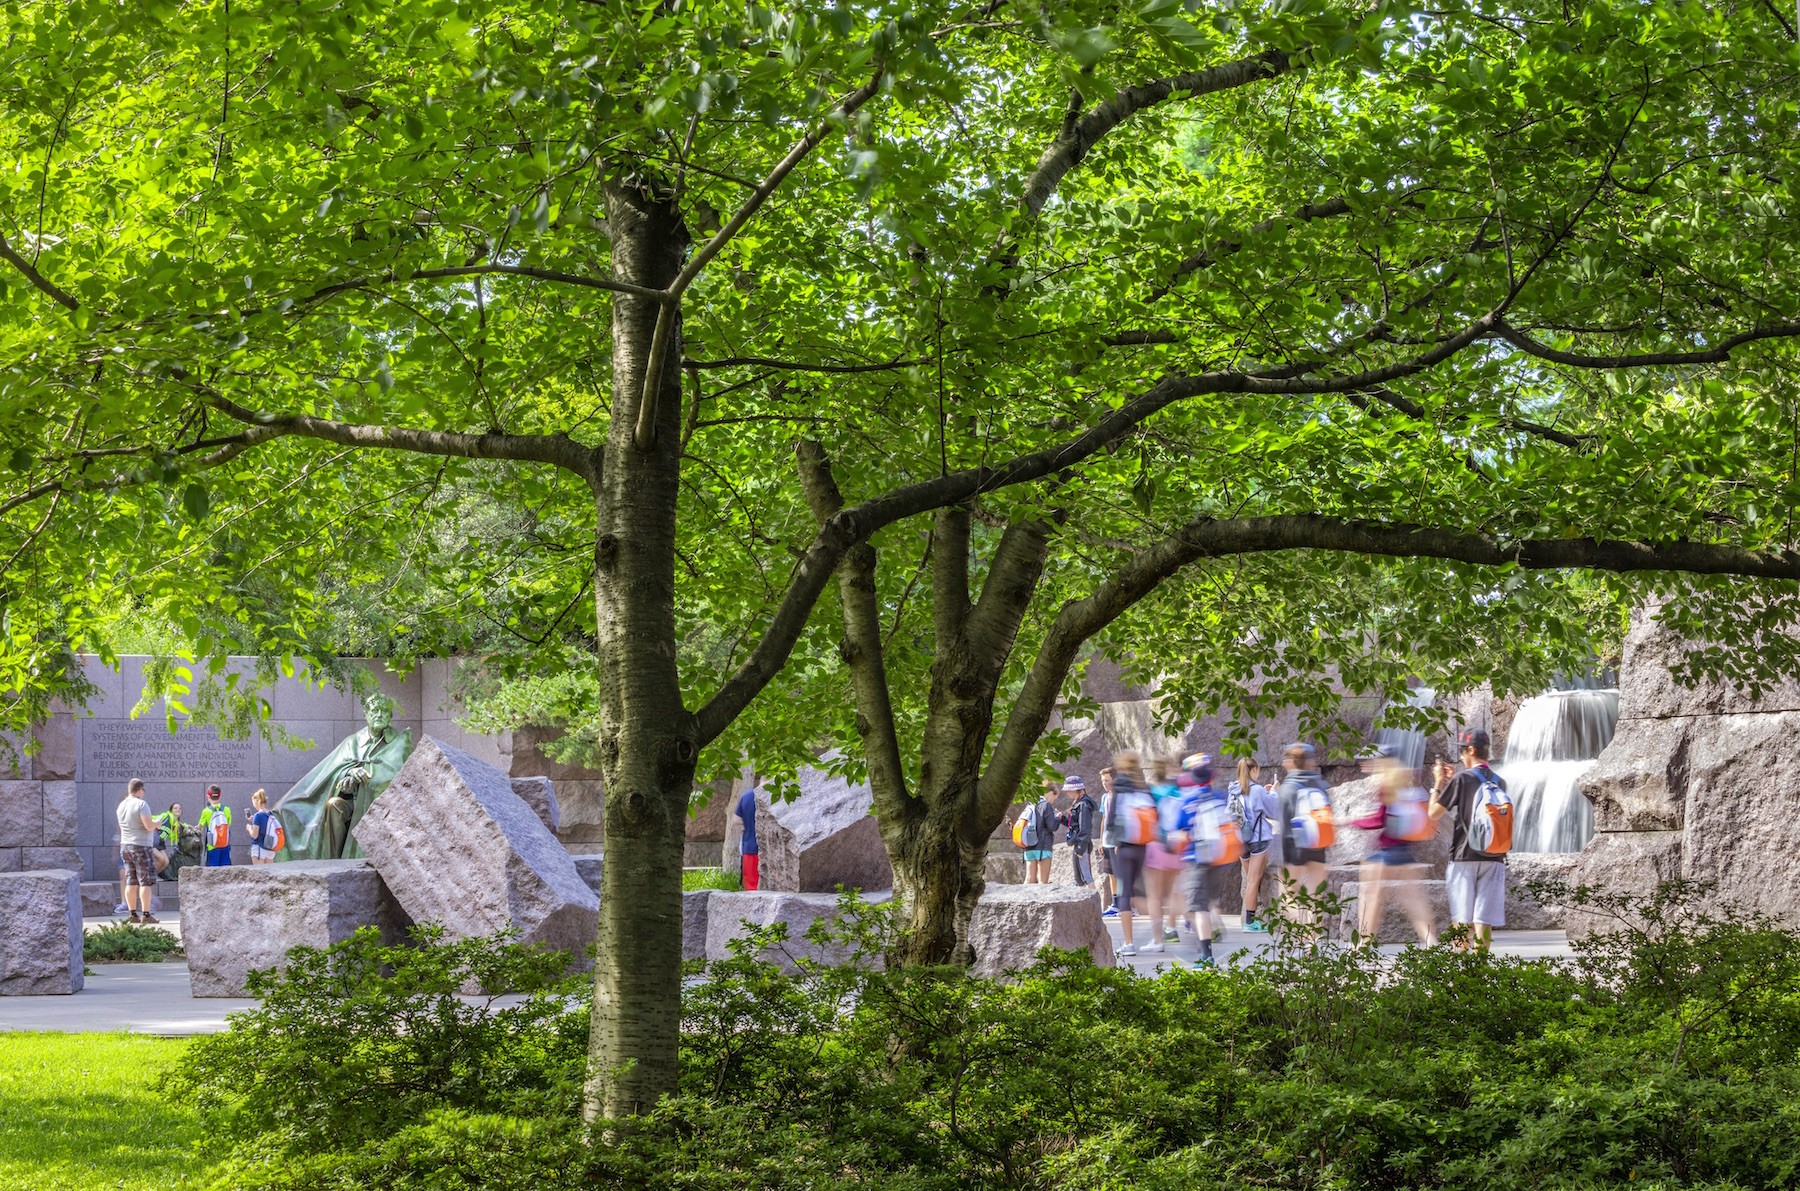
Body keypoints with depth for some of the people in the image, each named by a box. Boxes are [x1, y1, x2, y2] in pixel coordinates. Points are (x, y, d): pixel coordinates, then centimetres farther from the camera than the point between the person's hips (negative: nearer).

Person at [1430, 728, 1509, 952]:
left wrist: (1439, 782, 10)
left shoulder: (1462, 778, -7)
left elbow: (1433, 814, -2)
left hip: (1464, 857, -4)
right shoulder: (1499, 782, 9)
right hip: (1494, 859, 4)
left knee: (1461, 920, 1)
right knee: (1484, 920, 1)